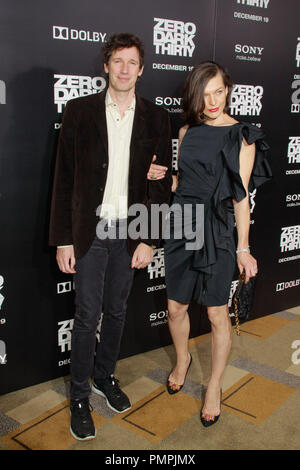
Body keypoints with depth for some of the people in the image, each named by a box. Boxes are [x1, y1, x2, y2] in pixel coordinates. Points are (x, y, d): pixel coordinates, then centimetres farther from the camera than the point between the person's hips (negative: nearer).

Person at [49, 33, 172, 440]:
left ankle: (105, 376, 38)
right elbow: (64, 179, -3)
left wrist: (150, 240, -3)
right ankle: (80, 396, 22)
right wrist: (63, 240, -6)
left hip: (131, 232, 2)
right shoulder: (79, 111, -2)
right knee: (87, 316, 3)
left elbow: (163, 183, 3)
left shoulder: (156, 118, 3)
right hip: (90, 230, -2)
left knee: (116, 311, 15)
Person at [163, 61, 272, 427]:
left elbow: (241, 196, -6)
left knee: (217, 314, 4)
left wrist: (243, 248, -6)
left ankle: (214, 387, 24)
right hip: (181, 224, 4)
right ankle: (182, 360, 41)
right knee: (176, 306, 12)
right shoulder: (187, 131, 9)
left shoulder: (241, 137, -5)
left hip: (217, 231, -4)